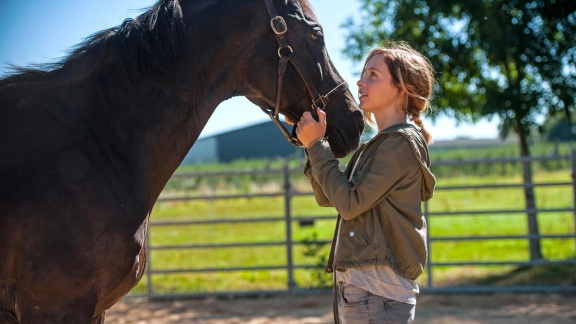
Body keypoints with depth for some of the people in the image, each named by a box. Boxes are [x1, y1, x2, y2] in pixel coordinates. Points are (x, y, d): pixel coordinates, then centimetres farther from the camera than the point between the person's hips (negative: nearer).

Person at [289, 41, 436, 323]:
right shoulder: (372, 146, 17)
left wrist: (316, 145, -10)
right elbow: (327, 197, 17)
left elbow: (350, 203, -17)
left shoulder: (401, 142, -11)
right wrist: (312, 142, 8)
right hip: (356, 285, 9)